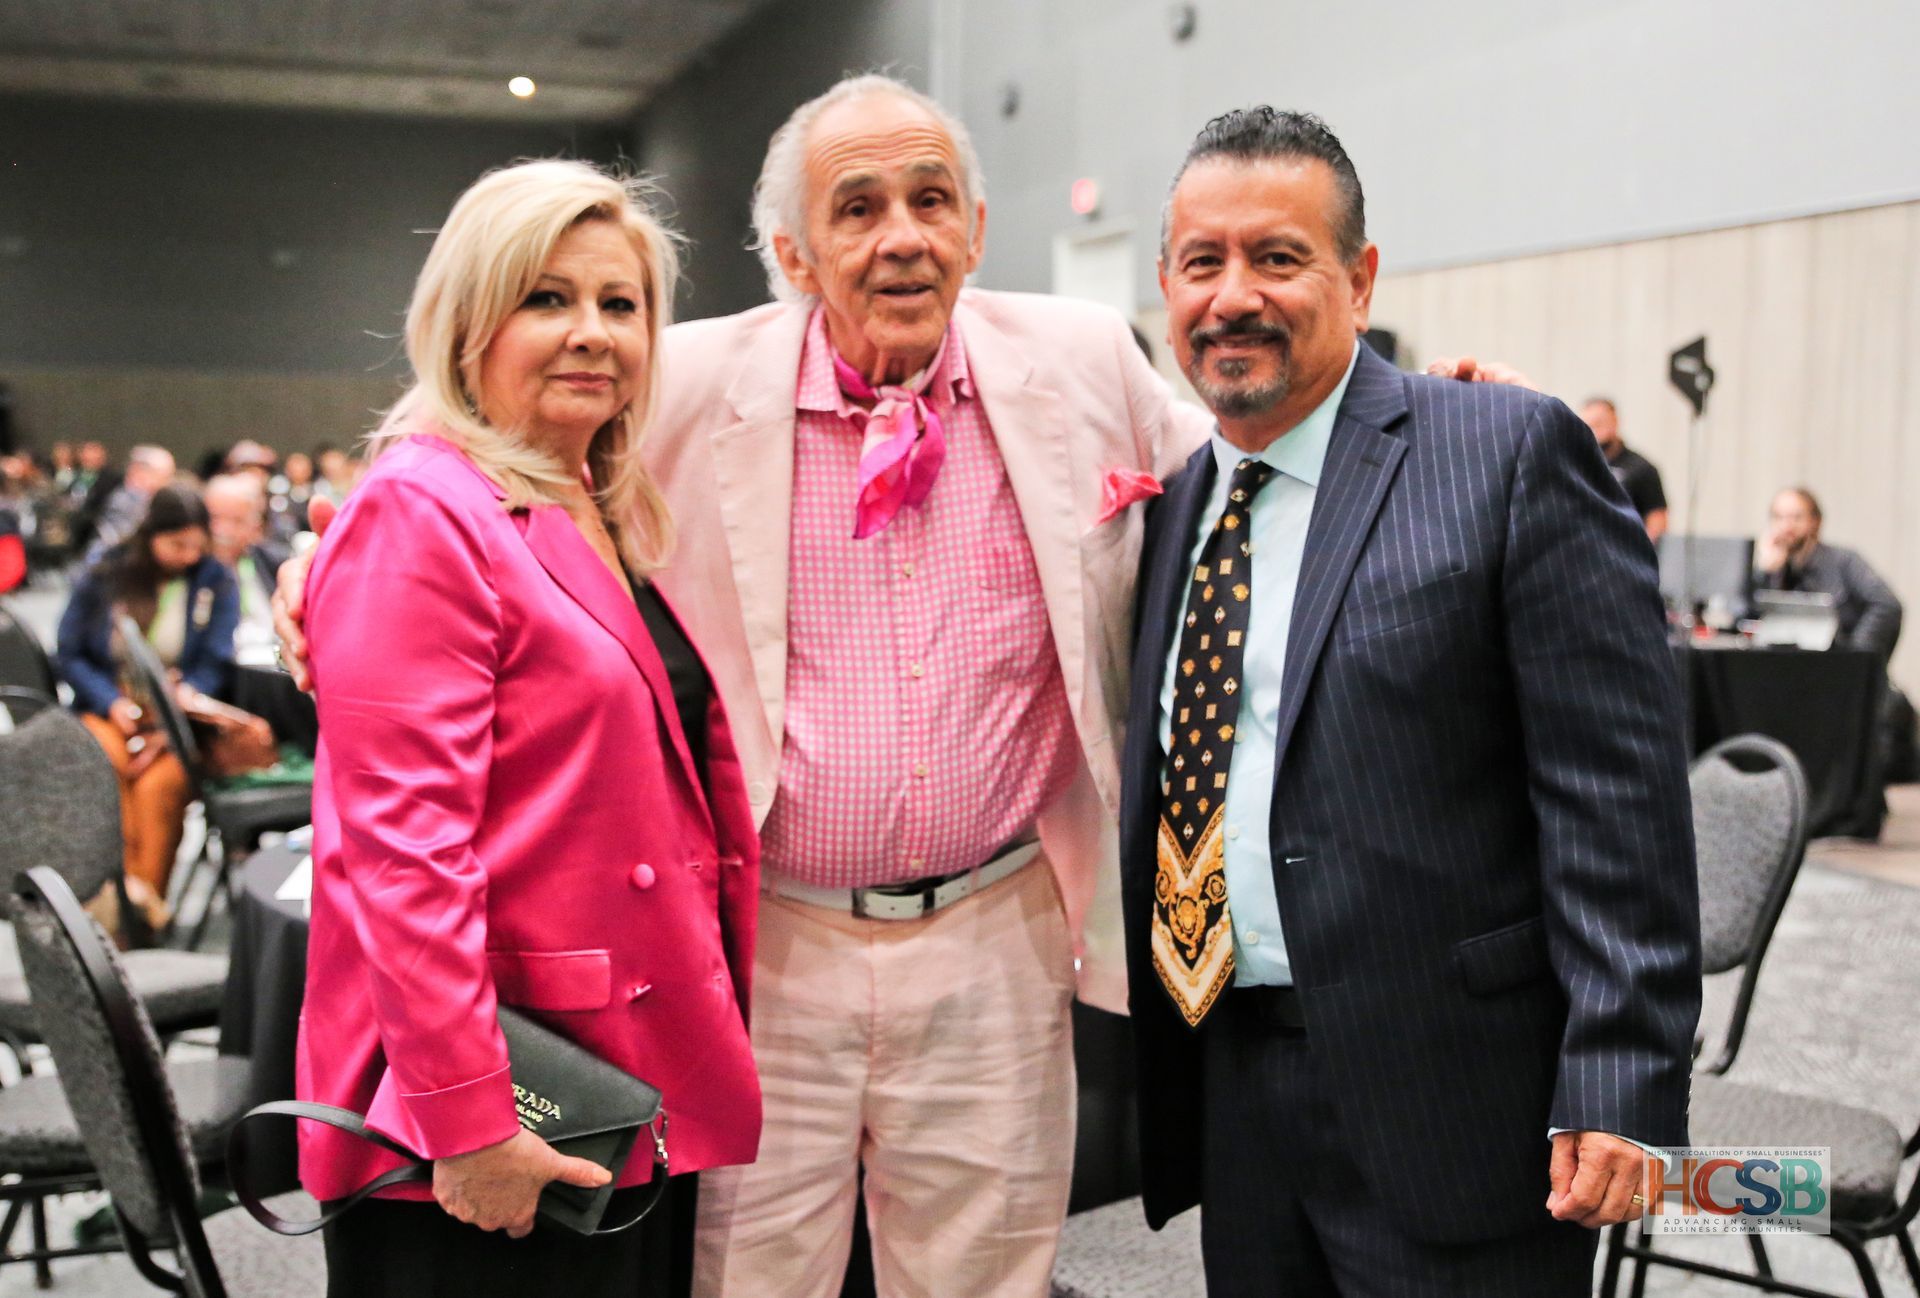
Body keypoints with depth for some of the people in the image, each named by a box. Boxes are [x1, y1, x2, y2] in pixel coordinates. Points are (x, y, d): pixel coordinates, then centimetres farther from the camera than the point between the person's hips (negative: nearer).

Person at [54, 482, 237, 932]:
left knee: (160, 780, -33)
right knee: (106, 767, -34)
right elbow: (68, 653, 7)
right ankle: (126, 890, -31)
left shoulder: (215, 582, 5)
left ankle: (148, 902, -23)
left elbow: (214, 664, 1)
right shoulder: (103, 575, 7)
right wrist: (113, 703, -11)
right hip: (110, 708, 1)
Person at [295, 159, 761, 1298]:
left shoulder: (619, 523, 13)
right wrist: (466, 1117, -22)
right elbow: (401, 849, -20)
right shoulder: (421, 514, -13)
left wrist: (726, 1028, 13)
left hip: (640, 1097, 8)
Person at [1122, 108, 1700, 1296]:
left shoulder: (1510, 454, -9)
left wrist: (1620, 1089, -17)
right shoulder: (1176, 497, 11)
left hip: (1445, 1104, -5)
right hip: (1228, 1094, 6)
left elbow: (1617, 788, -13)